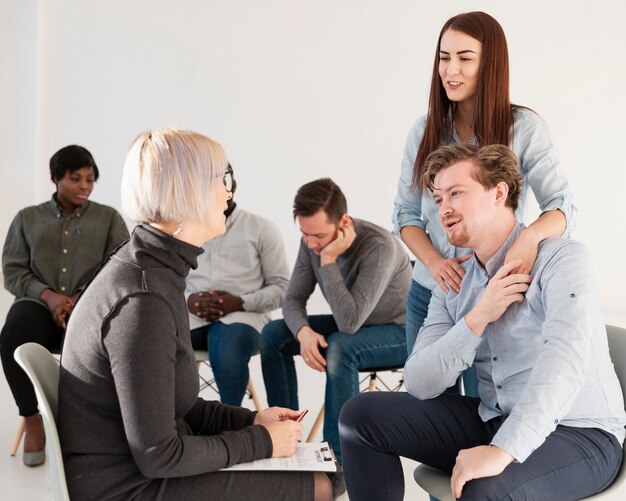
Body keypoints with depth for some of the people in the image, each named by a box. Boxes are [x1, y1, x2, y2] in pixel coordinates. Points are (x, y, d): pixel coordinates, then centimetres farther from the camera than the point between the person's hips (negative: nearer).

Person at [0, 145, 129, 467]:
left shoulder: (109, 218, 15)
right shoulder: (27, 218, 18)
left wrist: (82, 298, -15)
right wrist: (48, 295, -12)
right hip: (39, 302, 1)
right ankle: (32, 418, -9)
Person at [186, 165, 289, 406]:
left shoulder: (262, 229, 10)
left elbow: (281, 287, 6)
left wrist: (240, 302, -12)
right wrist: (187, 300, -7)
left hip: (241, 315, -2)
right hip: (190, 315, 3)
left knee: (226, 356, -37)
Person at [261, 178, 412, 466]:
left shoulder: (379, 247, -32)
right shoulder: (312, 242, -11)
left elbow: (350, 322, -37)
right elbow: (293, 299, -5)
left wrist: (328, 260, -36)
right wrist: (304, 332, -27)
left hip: (399, 332, -7)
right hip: (350, 325, 7)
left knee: (340, 348, -36)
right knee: (272, 334, -6)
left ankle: (337, 458, -25)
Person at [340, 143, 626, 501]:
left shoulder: (561, 258, -12)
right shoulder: (453, 287, 6)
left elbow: (565, 358, -29)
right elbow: (420, 385, -4)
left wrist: (503, 450, -39)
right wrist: (476, 319, -17)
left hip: (579, 432, -6)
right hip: (492, 421, 6)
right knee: (362, 415, -3)